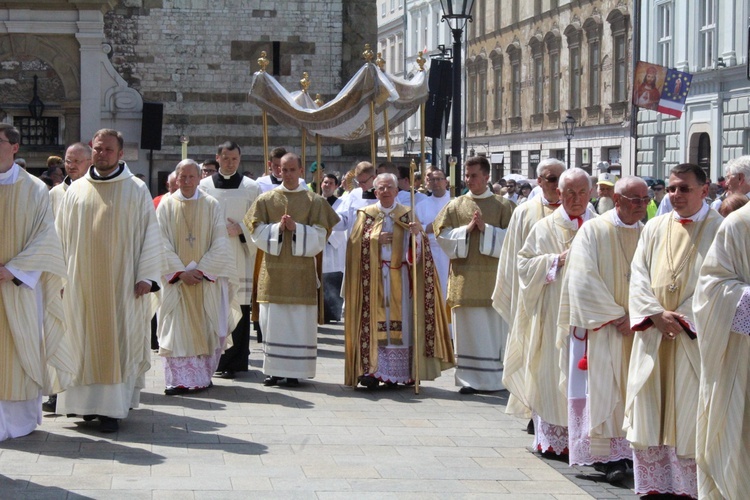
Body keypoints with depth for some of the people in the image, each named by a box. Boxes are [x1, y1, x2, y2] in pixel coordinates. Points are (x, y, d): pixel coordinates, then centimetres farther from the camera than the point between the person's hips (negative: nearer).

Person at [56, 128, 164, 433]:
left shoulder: (136, 190, 2)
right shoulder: (76, 190, 10)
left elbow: (151, 233, 0)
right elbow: (62, 234, 13)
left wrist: (147, 276, -7)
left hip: (121, 281, -3)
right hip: (81, 280, 3)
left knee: (118, 342, -3)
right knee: (84, 340, 4)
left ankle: (112, 408, -3)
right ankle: (86, 402, 11)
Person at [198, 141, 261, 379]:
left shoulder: (251, 188, 6)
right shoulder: (204, 186, 9)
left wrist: (240, 230, -10)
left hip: (239, 259, -1)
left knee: (237, 309, -5)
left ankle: (233, 362, -2)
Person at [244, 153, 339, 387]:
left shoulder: (314, 201, 5)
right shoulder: (266, 199, 8)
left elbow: (320, 235, 1)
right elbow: (256, 230, 4)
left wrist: (296, 228, -14)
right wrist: (277, 227, -13)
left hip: (301, 271, -1)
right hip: (274, 269, 1)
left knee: (299, 321, -3)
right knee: (272, 319, 0)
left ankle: (294, 371, 3)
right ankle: (274, 370, 7)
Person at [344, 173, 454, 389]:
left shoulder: (407, 215, 8)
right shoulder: (366, 215, 9)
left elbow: (418, 250, -2)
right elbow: (355, 243, 2)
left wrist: (416, 234, -22)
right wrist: (375, 239, -10)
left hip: (399, 279, 1)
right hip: (373, 279, 0)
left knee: (399, 321, -2)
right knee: (375, 321, -8)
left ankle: (395, 373, 2)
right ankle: (372, 369, -12)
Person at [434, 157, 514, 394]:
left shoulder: (504, 205, 5)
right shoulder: (455, 205, 10)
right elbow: (442, 234, 3)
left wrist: (486, 229, -12)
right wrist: (467, 229, -9)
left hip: (493, 276, -1)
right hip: (464, 276, 1)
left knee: (495, 327, 1)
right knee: (468, 328, 1)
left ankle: (495, 378, 9)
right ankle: (469, 379, 5)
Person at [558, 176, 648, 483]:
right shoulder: (593, 231, -4)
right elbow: (584, 280, -11)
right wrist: (615, 316, -14)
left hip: (636, 328, 4)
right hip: (599, 328, -4)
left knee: (630, 388, 4)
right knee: (603, 389, -9)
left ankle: (622, 451, 10)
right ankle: (606, 455, -9)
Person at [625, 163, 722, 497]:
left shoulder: (720, 230, -2)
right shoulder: (654, 228, 13)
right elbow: (639, 275, 7)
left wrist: (684, 319, -14)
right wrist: (656, 313, -9)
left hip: (695, 338, -4)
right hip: (653, 335, 4)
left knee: (689, 416, -4)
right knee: (650, 415, 4)